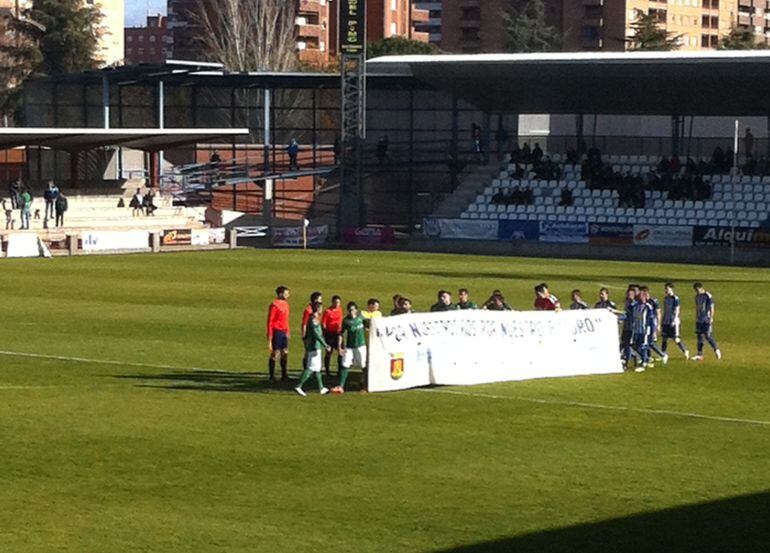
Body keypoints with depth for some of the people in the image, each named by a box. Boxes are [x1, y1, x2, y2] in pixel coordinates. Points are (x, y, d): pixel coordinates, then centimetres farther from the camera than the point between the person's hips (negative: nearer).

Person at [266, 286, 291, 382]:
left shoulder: (285, 304, 11)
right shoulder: (274, 305, -13)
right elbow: (270, 322, -13)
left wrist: (287, 332, 14)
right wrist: (269, 337, -16)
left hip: (284, 332, 8)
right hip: (277, 332, -8)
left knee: (285, 353, 9)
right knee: (275, 354, -2)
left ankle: (284, 375, 17)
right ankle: (272, 377, 6)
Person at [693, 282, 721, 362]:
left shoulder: (708, 296, -11)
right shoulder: (697, 297, 10)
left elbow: (712, 308, -9)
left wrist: (711, 318, -13)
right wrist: (696, 318, 17)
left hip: (707, 320, -7)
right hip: (699, 320, 7)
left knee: (708, 336, -9)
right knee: (700, 336, 6)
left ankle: (717, 350, 11)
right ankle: (700, 354, 8)